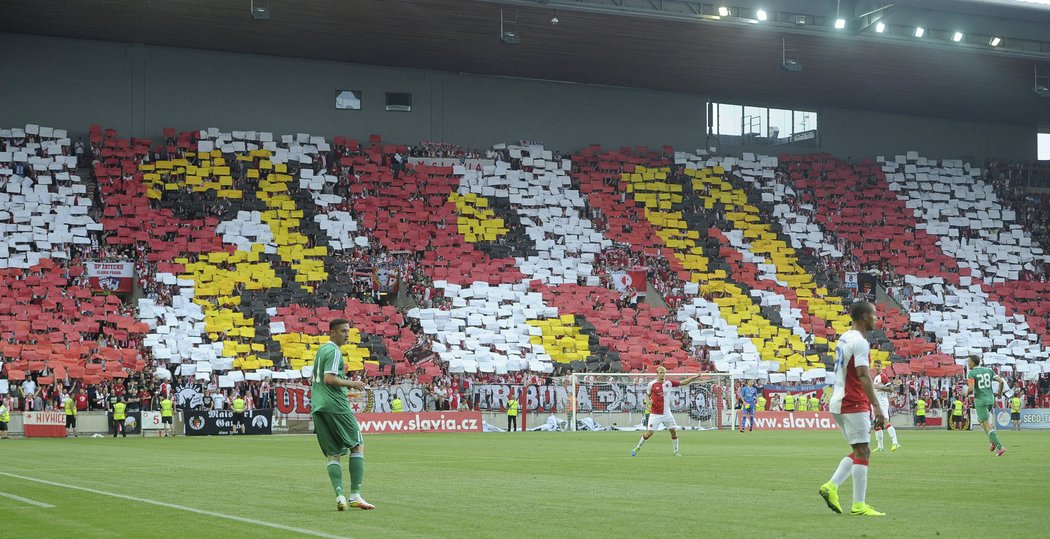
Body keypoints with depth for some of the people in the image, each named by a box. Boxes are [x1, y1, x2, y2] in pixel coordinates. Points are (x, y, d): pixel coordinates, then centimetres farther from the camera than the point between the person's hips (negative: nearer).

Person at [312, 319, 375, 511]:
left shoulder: (321, 350, 20)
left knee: (333, 454, 6)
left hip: (317, 407, 8)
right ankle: (355, 495, -5)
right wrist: (352, 384, -11)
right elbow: (329, 379, -19)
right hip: (335, 405, -8)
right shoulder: (334, 351, -8)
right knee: (358, 445, 1)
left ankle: (339, 496, -8)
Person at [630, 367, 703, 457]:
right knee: (649, 433, -6)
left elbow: (684, 382, 5)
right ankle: (637, 448, 13)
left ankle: (676, 451, 15)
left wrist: (695, 377, -2)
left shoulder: (669, 383, 0)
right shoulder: (652, 384, -7)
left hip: (667, 413, 3)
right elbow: (648, 395, 8)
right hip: (655, 415, -3)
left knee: (674, 431, 1)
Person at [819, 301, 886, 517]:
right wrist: (876, 405, -26)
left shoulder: (844, 338, 16)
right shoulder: (859, 342, -13)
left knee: (859, 451, 14)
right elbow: (863, 376, -22)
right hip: (854, 405, -10)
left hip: (840, 403, 10)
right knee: (862, 452, -6)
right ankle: (859, 505, -7)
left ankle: (831, 486, 3)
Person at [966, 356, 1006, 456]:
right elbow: (1001, 381, 0)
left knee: (986, 425, -4)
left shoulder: (971, 373, -8)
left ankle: (1000, 447, -14)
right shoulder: (989, 370, 8)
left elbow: (971, 389, -21)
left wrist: (968, 392, 3)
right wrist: (1000, 393, 17)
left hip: (980, 400, -6)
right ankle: (993, 441, 11)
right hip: (990, 399, 6)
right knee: (981, 420, 27)